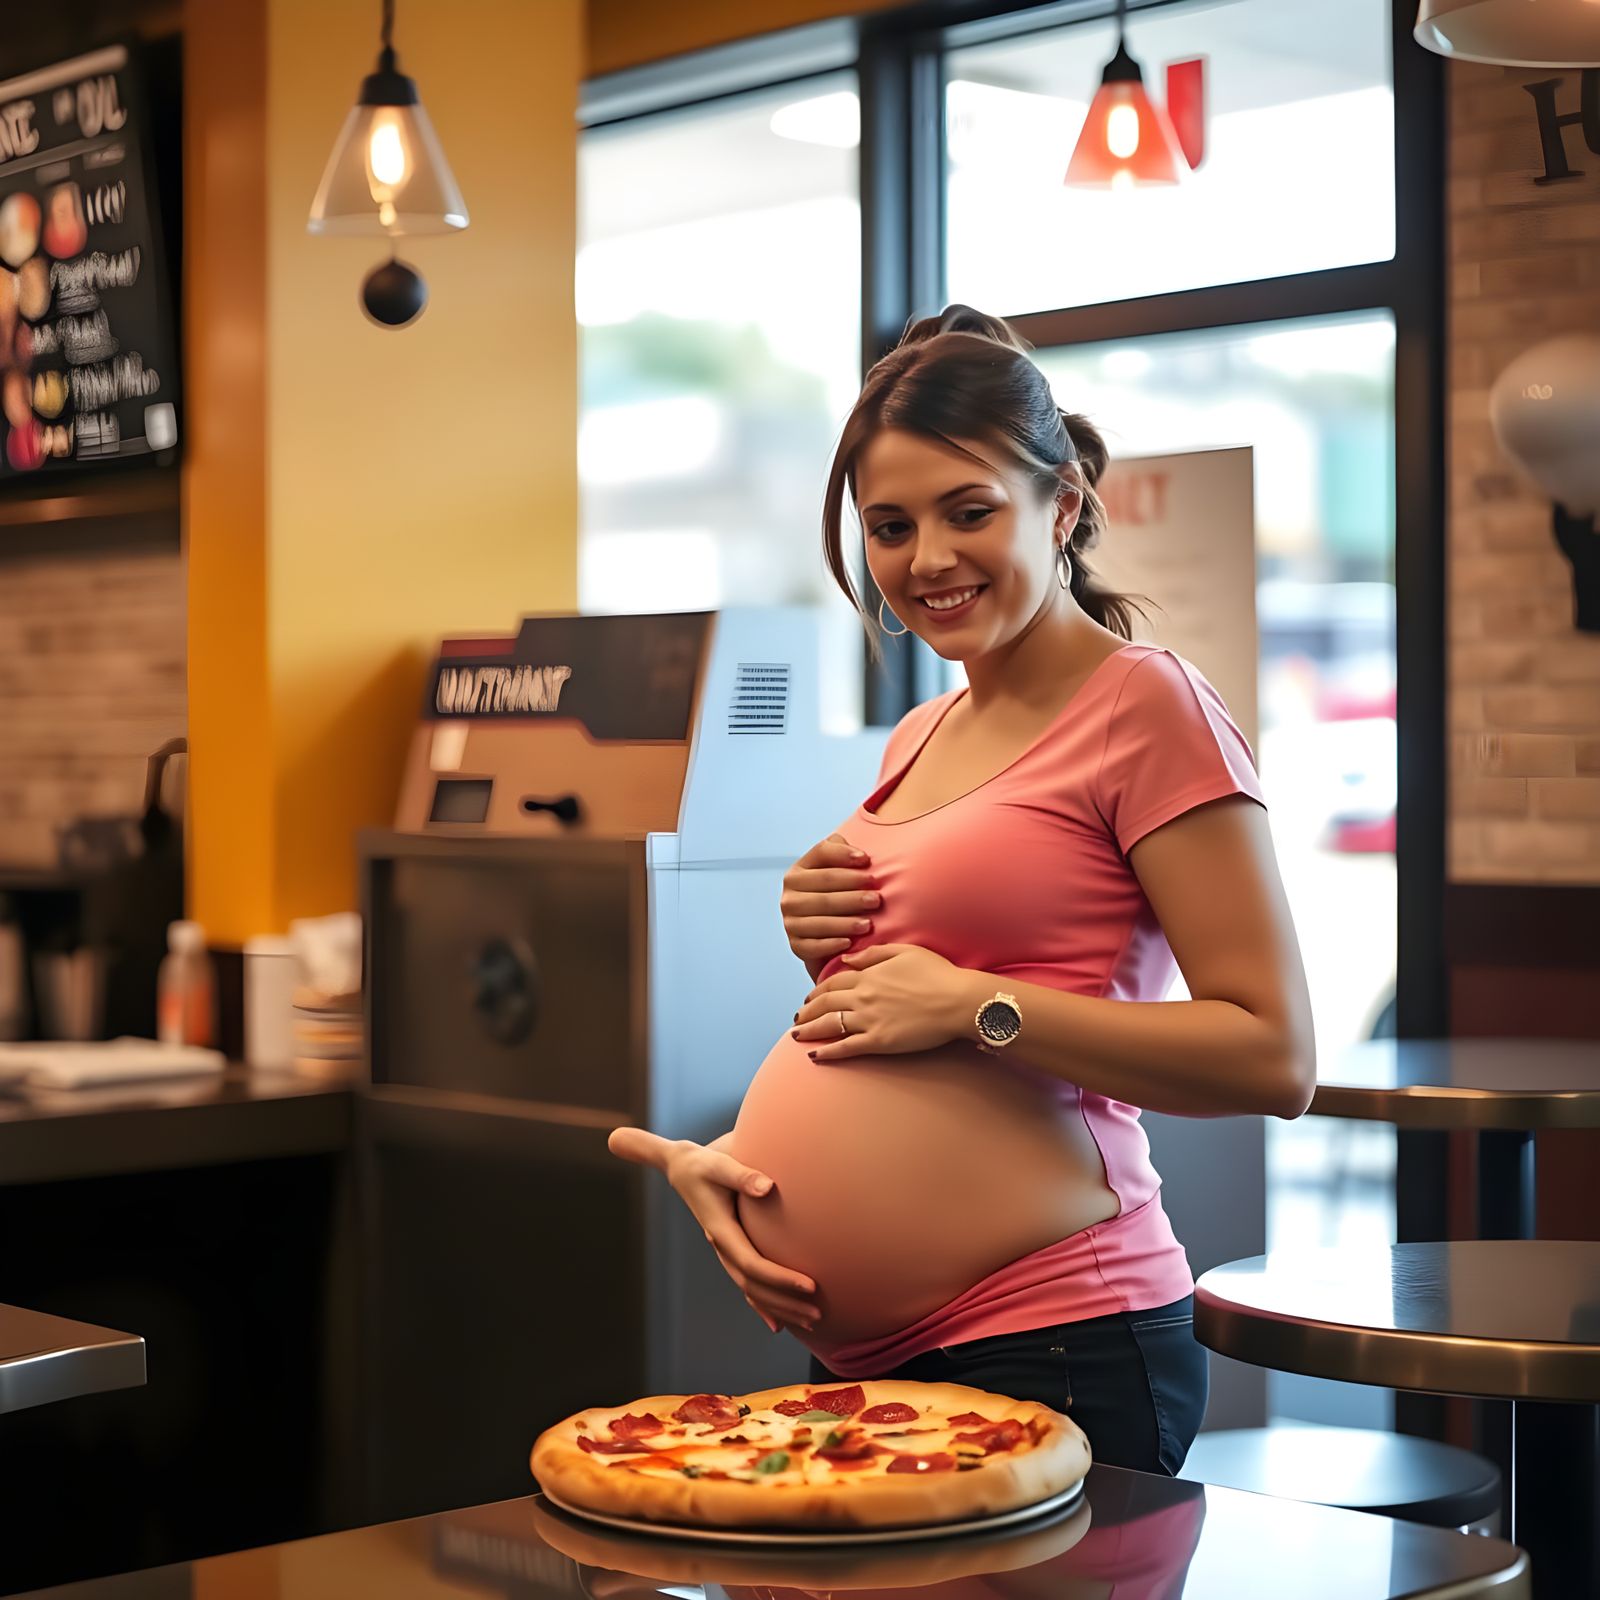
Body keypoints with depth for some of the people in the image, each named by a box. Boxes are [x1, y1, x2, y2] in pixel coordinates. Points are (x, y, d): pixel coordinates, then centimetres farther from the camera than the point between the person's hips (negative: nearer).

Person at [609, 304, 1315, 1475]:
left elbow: (1275, 1057, -17)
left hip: (1046, 1349, -7)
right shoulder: (921, 740, 15)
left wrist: (977, 1006, -18)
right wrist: (714, 1155, 3)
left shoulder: (1147, 706, -9)